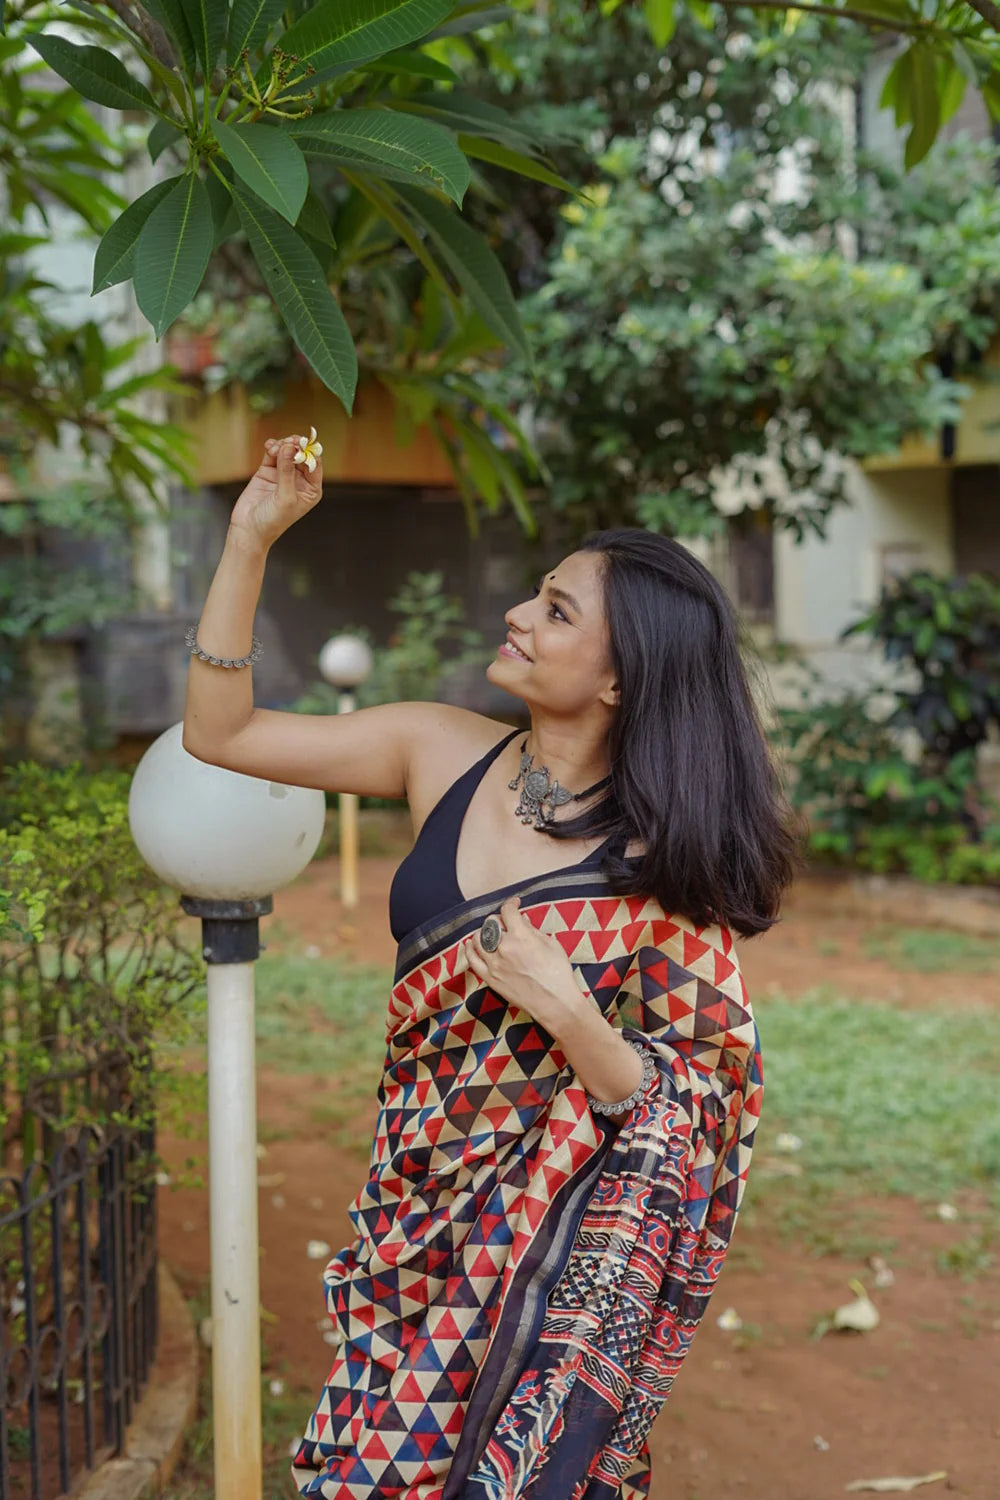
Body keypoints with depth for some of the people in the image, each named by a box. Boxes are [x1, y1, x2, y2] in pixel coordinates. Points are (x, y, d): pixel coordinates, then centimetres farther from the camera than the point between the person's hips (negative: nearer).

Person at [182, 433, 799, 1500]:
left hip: (556, 1250, -4)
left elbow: (686, 1127, -13)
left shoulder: (659, 863, -15)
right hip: (416, 1214, 4)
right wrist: (251, 536, -6)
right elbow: (218, 732, 2)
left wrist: (569, 1012, -29)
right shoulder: (444, 754, -3)